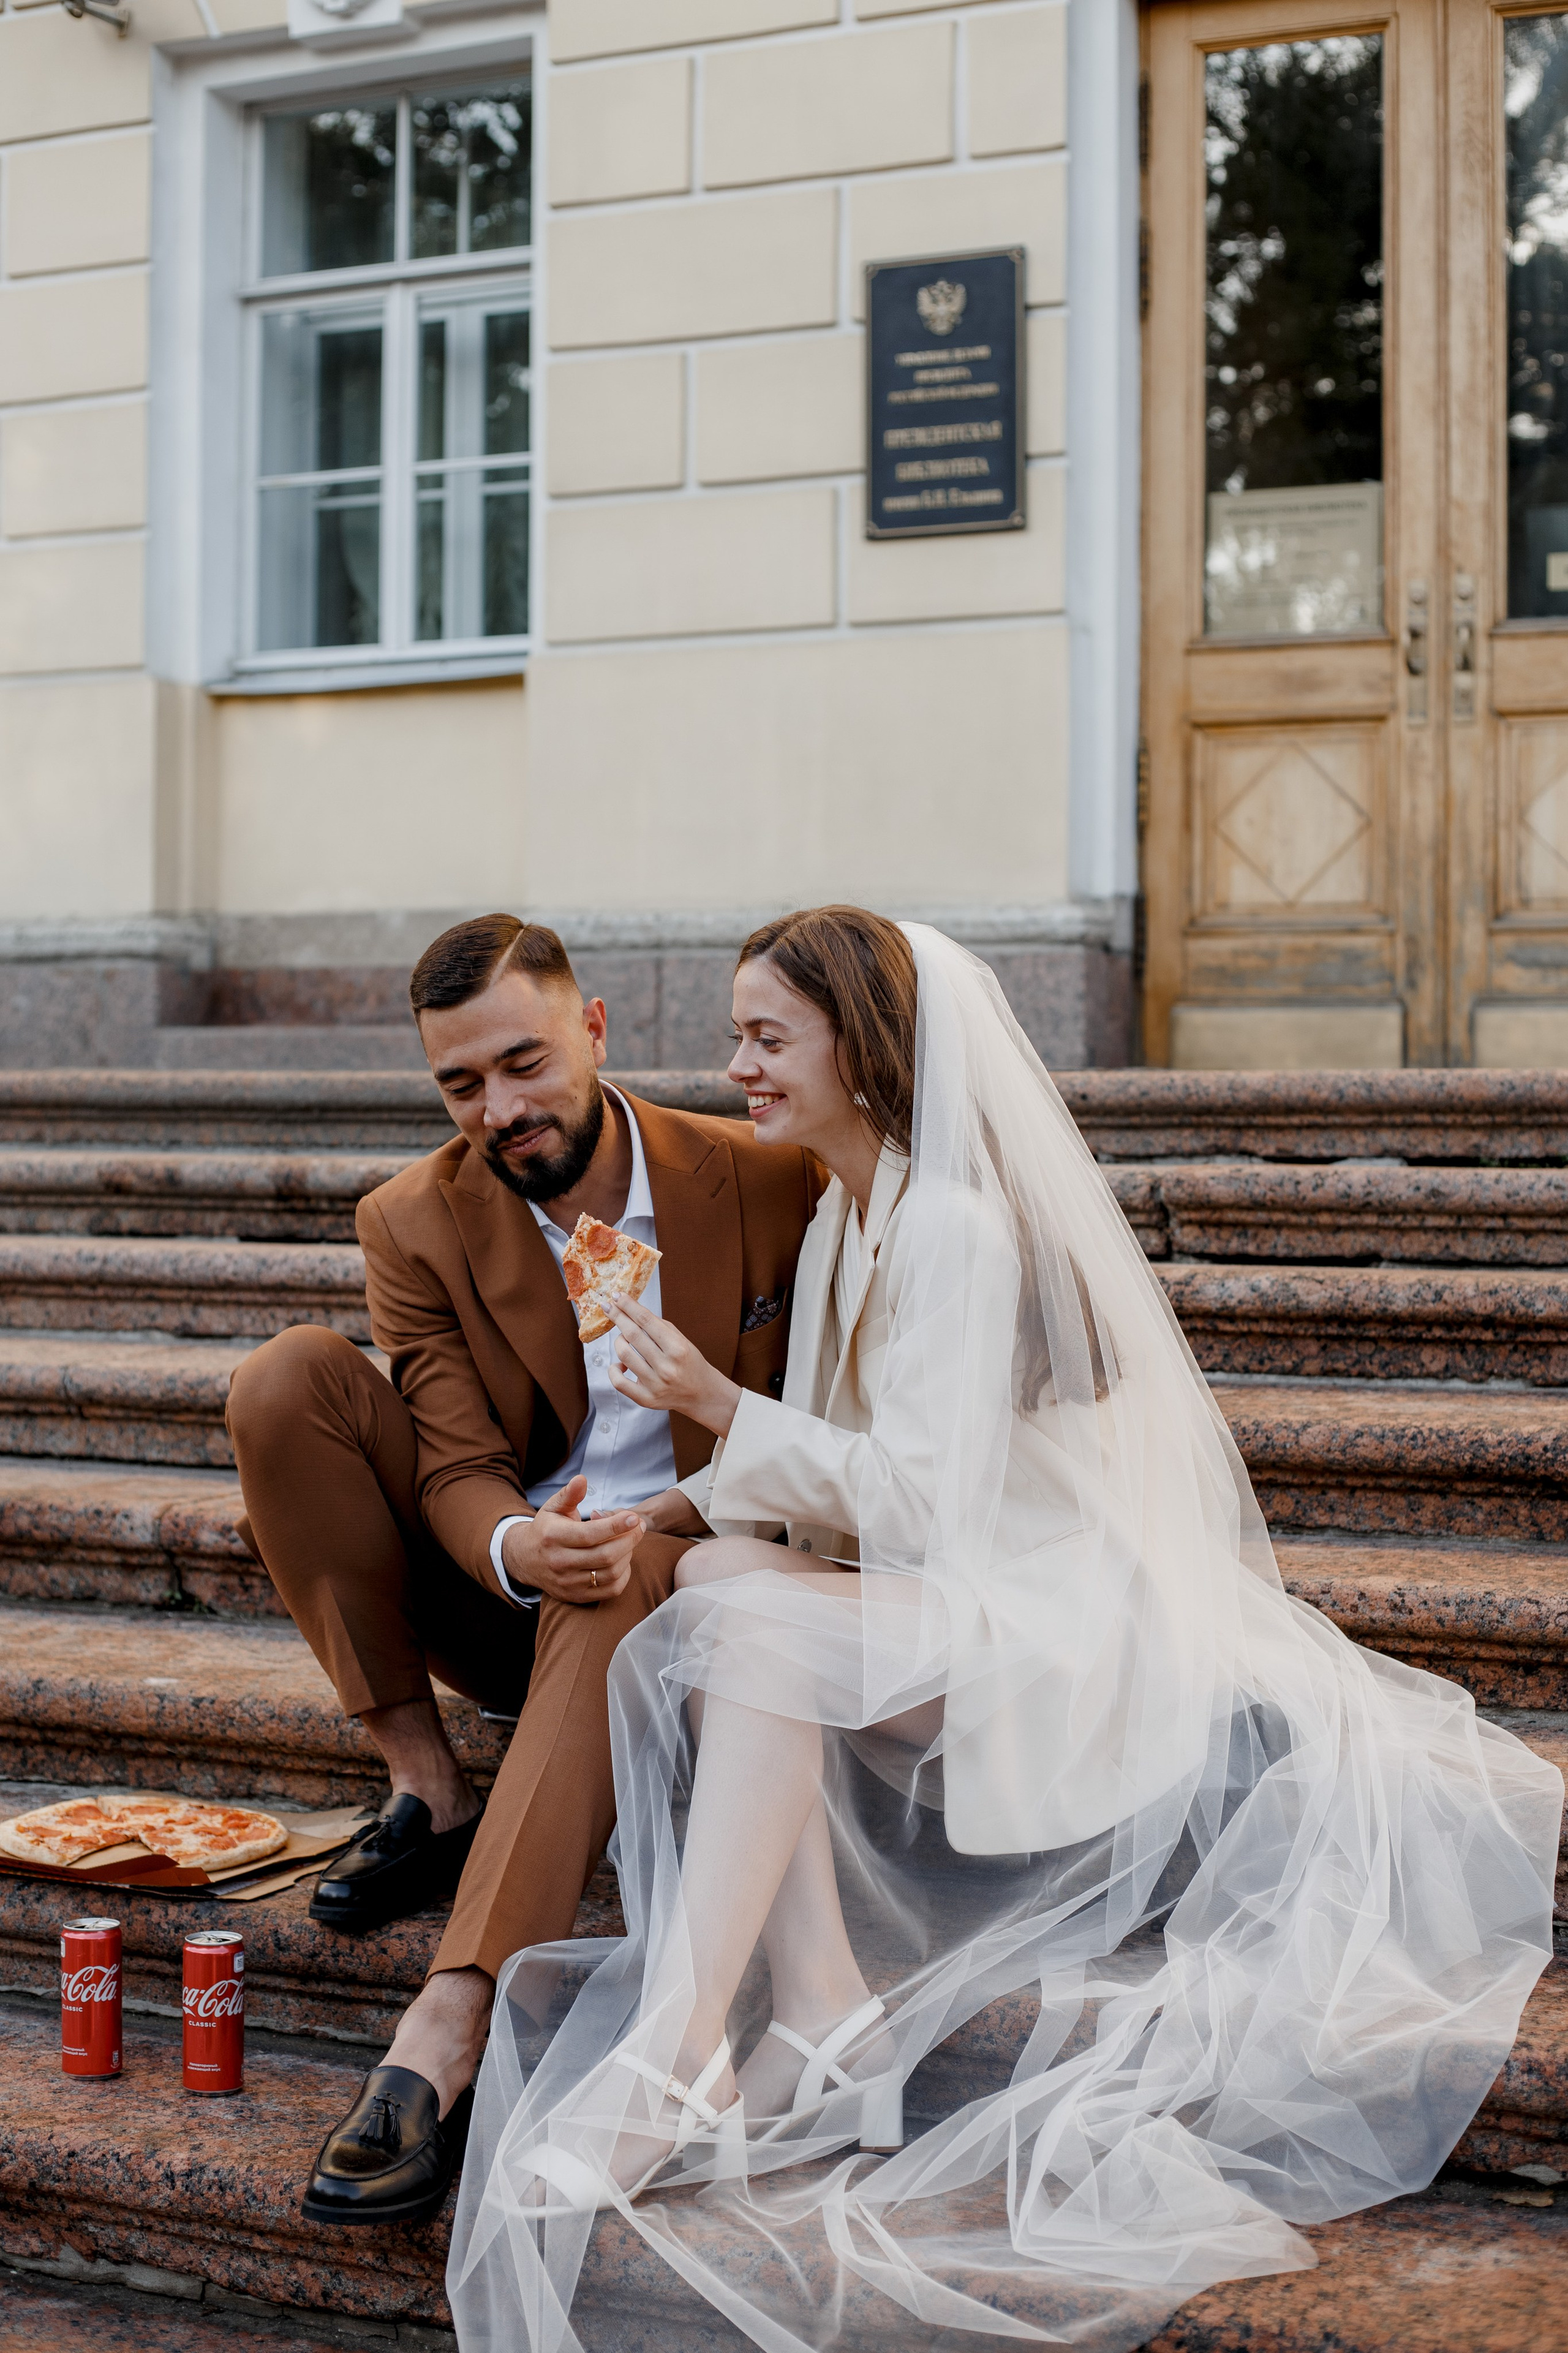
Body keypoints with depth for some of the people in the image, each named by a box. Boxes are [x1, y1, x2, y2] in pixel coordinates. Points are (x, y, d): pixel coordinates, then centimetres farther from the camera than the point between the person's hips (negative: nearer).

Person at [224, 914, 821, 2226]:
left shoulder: (767, 1186, -6)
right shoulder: (417, 1223, -3)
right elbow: (459, 1470, -10)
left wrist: (697, 1510, -18)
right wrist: (519, 1548, -34)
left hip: (685, 1587, -2)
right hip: (500, 1592, 3)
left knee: (620, 1579, -40)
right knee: (287, 1380, -18)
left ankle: (452, 2028, -49)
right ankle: (429, 1791, -15)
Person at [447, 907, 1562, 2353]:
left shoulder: (958, 1223, -16)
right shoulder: (845, 1222, 13)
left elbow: (930, 1499, -21)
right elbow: (847, 1492, 16)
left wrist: (728, 1410, -19)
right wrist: (706, 1499, -2)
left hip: (1071, 1625, -8)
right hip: (951, 1606, 8)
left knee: (758, 1620, -30)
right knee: (715, 1573, -18)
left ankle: (678, 2056, -35)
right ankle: (821, 2014, -25)